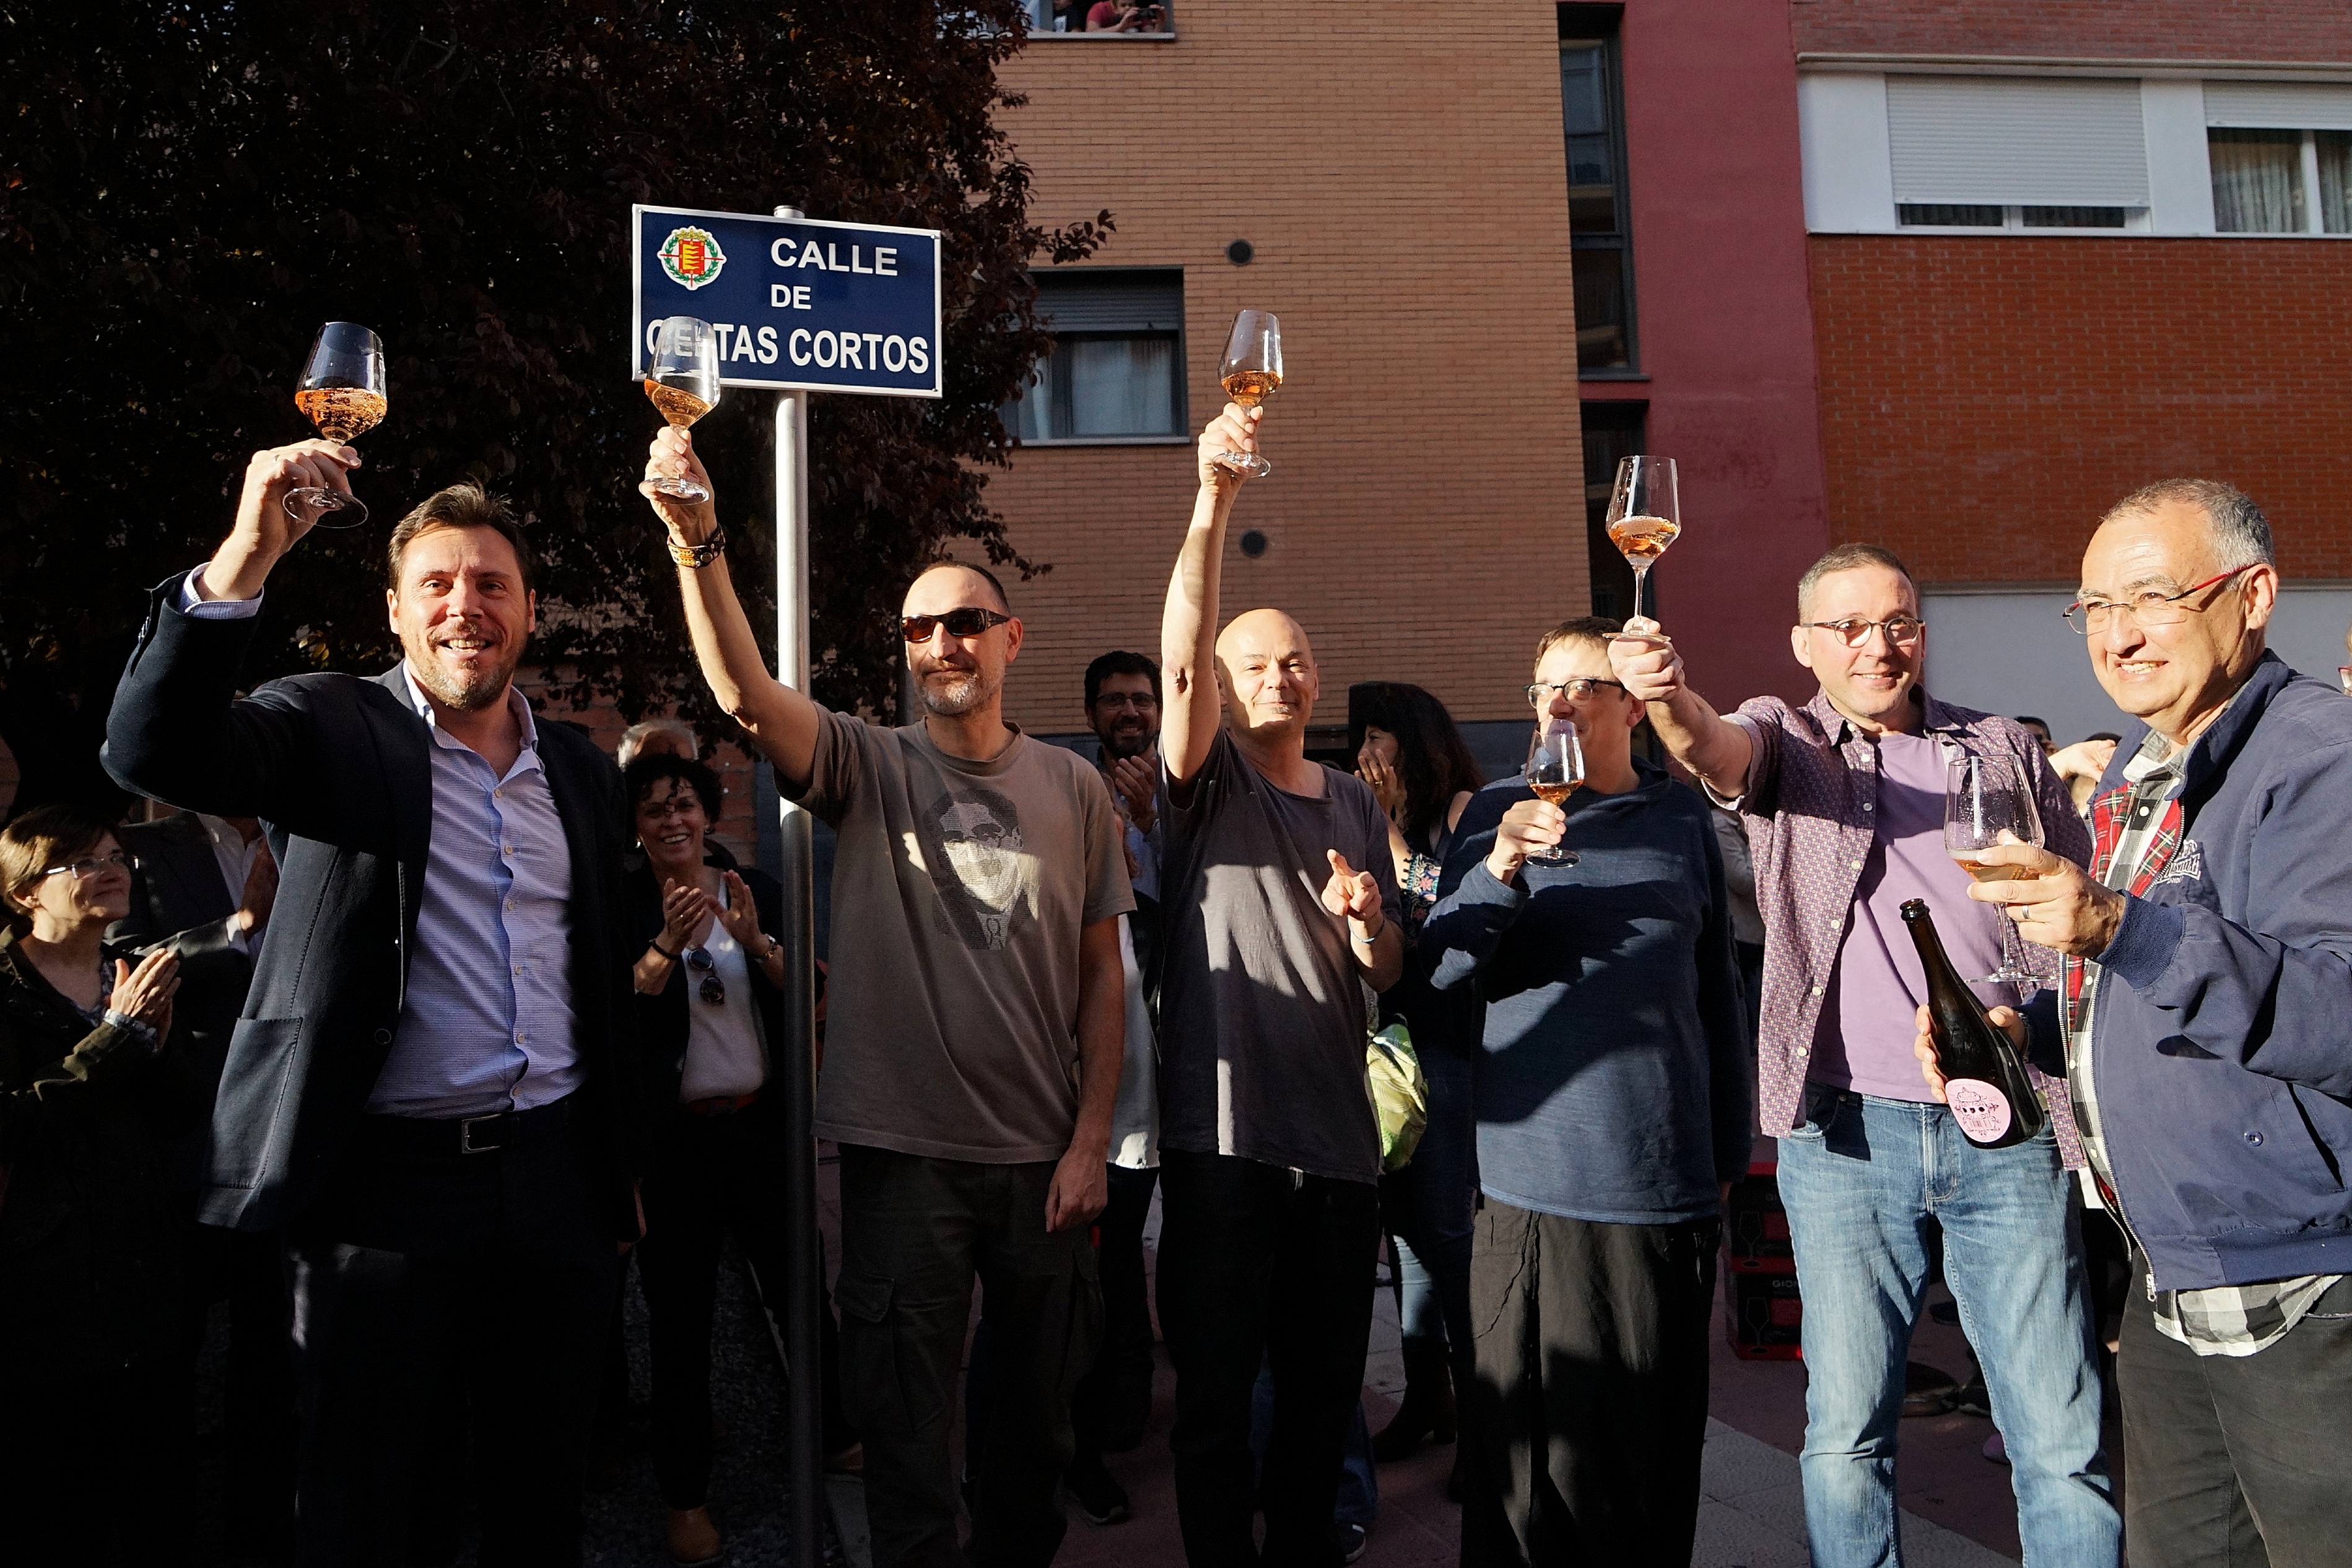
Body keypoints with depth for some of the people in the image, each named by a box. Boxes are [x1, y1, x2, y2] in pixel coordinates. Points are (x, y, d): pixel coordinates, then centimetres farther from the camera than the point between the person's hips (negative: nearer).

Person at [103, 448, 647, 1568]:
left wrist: (625, 1162, 16)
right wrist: (245, 556, -31)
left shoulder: (581, 770, 11)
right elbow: (151, 751, -22)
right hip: (388, 1177, -4)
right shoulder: (333, 731, -2)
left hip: (557, 1171, 4)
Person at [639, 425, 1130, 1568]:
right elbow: (746, 694, -20)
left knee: (1037, 1421, 17)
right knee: (905, 1438, 10)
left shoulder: (1073, 790, 3)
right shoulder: (868, 768, -2)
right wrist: (698, 544, -34)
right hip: (902, 1152, -2)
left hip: (1044, 1160, 2)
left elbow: (1102, 977, 4)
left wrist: (1090, 1144, -2)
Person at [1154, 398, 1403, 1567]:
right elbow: (1181, 657, -19)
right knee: (1216, 1388, 4)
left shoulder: (1355, 804, 15)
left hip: (1337, 1132, 5)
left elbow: (1390, 974, 18)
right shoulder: (1207, 781, 1)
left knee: (1325, 1383, 14)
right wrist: (1212, 504, -31)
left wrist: (1368, 921, -6)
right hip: (1223, 1129, -4)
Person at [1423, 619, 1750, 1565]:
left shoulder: (1682, 819, 8)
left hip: (1668, 1178, 2)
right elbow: (1438, 969, -4)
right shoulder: (1500, 812, 4)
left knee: (1656, 1440, 12)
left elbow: (1717, 993, 13)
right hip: (1534, 1181, -1)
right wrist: (1498, 869, -21)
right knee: (1535, 1438, 6)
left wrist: (1728, 1152, 13)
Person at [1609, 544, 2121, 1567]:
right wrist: (1670, 699, -41)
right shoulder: (1785, 740, 6)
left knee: (2061, 1437, 5)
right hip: (1849, 1131, -1)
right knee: (1845, 1433, 7)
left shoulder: (2006, 749, 12)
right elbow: (1718, 749, -19)